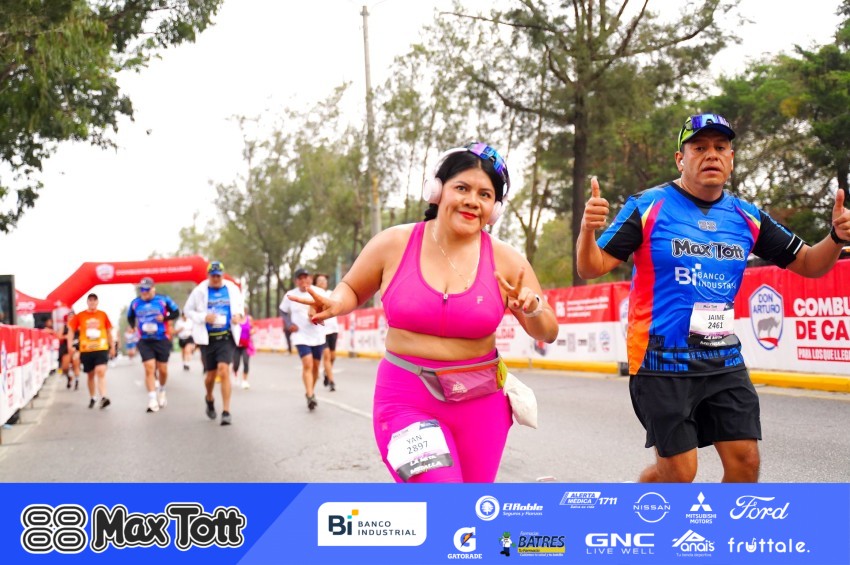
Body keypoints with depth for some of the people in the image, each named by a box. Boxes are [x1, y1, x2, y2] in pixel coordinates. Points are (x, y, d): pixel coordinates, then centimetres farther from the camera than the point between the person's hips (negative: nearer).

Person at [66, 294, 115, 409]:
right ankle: (92, 398, 26)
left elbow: (109, 331, 13)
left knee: (101, 372, -17)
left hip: (101, 349, -1)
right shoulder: (80, 316, 3)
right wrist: (70, 344, -5)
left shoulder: (103, 315, 4)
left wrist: (112, 346, 14)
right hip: (86, 350, 1)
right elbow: (71, 330, 7)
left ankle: (103, 397, -23)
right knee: (91, 375, 11)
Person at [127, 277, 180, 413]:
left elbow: (176, 312, 1)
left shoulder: (163, 300, -5)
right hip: (145, 341, 1)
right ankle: (152, 401, -12)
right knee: (149, 368, -11)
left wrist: (164, 317, -15)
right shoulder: (135, 303, 5)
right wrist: (133, 326, 3)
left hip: (162, 340, -1)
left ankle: (161, 390, 36)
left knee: (162, 369, 5)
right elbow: (130, 318, 21)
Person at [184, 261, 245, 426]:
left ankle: (226, 412, -13)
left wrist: (239, 315, -3)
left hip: (227, 336, 0)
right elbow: (188, 310, 4)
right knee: (211, 374, 9)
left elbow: (240, 305, 19)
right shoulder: (200, 291, -2)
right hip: (208, 338, 0)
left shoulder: (232, 289, 3)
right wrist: (204, 317, -13)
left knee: (223, 370, -16)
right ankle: (209, 399, 43)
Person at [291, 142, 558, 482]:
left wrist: (533, 310, -19)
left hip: (480, 405, 3)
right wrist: (335, 304, -10)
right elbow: (351, 289, 12)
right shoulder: (394, 244, -5)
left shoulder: (505, 260, -4)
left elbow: (548, 333, 2)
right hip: (407, 401, -2)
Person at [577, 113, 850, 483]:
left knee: (745, 460, 1)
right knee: (678, 471, -2)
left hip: (724, 360, 5)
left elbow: (808, 264, 12)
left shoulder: (745, 217, 6)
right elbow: (591, 268, -9)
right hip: (663, 361, -5)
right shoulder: (648, 206, -7)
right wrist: (588, 230, -30)